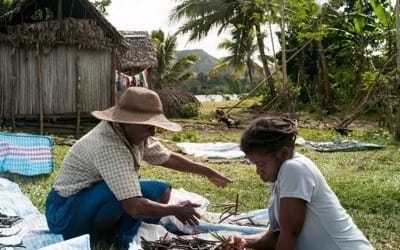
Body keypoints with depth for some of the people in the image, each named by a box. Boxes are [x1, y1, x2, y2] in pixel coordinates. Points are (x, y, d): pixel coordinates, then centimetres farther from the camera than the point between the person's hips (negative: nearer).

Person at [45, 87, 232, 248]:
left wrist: (208, 172, 17)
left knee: (161, 191, -1)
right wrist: (175, 210, -22)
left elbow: (168, 158, 14)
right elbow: (135, 208, -37)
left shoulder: (135, 135, -5)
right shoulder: (108, 146, -32)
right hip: (67, 213, -9)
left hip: (99, 203, 9)